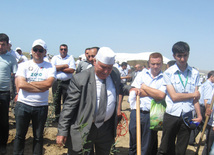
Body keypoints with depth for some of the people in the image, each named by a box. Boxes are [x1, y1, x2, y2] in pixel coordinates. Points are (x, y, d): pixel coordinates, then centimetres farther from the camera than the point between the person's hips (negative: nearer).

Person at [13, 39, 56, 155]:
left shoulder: (50, 67, 3)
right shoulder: (24, 65, 3)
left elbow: (48, 83, -14)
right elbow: (20, 84, -11)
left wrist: (28, 83, -11)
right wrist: (41, 88, -12)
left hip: (41, 106, 0)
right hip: (23, 105, 0)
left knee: (38, 136, 11)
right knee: (20, 135, 11)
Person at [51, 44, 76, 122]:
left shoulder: (70, 58, 4)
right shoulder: (55, 58, 10)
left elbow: (72, 70, -10)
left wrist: (59, 68, -8)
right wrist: (65, 66, -10)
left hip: (67, 82, -2)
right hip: (56, 81, 2)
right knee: (56, 100, 8)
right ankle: (57, 116, 21)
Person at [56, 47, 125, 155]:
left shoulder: (115, 74, 0)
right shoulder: (80, 79, -17)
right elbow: (69, 106, -13)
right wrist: (62, 131, -14)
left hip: (107, 129, 5)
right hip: (83, 129, -4)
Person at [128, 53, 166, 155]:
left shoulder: (164, 78, 3)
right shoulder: (142, 74, 10)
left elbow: (161, 95, -13)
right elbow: (133, 91, -2)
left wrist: (144, 87, -4)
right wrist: (154, 93, -5)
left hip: (151, 115, -2)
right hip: (136, 112, 2)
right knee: (133, 144, 11)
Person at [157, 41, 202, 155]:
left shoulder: (195, 74, 7)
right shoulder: (168, 73, -3)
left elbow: (196, 98, 5)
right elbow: (174, 96, -10)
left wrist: (199, 115, -5)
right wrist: (194, 94, -2)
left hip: (187, 116, 2)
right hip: (171, 115, -2)